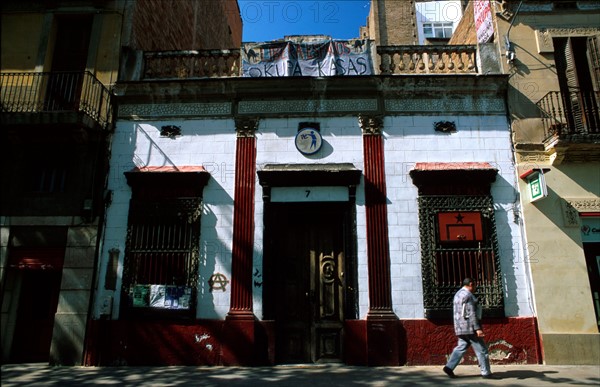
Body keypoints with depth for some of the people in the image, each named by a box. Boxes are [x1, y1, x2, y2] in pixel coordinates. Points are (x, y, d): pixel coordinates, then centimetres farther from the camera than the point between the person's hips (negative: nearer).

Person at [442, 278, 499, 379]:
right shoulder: (467, 295, -14)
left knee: (461, 348, 10)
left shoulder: (458, 294, 18)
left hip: (461, 328, 10)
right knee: (481, 349, 0)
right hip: (469, 327, -9)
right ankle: (486, 372, 6)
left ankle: (449, 367, 4)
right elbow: (471, 313, -21)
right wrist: (477, 328, -22)